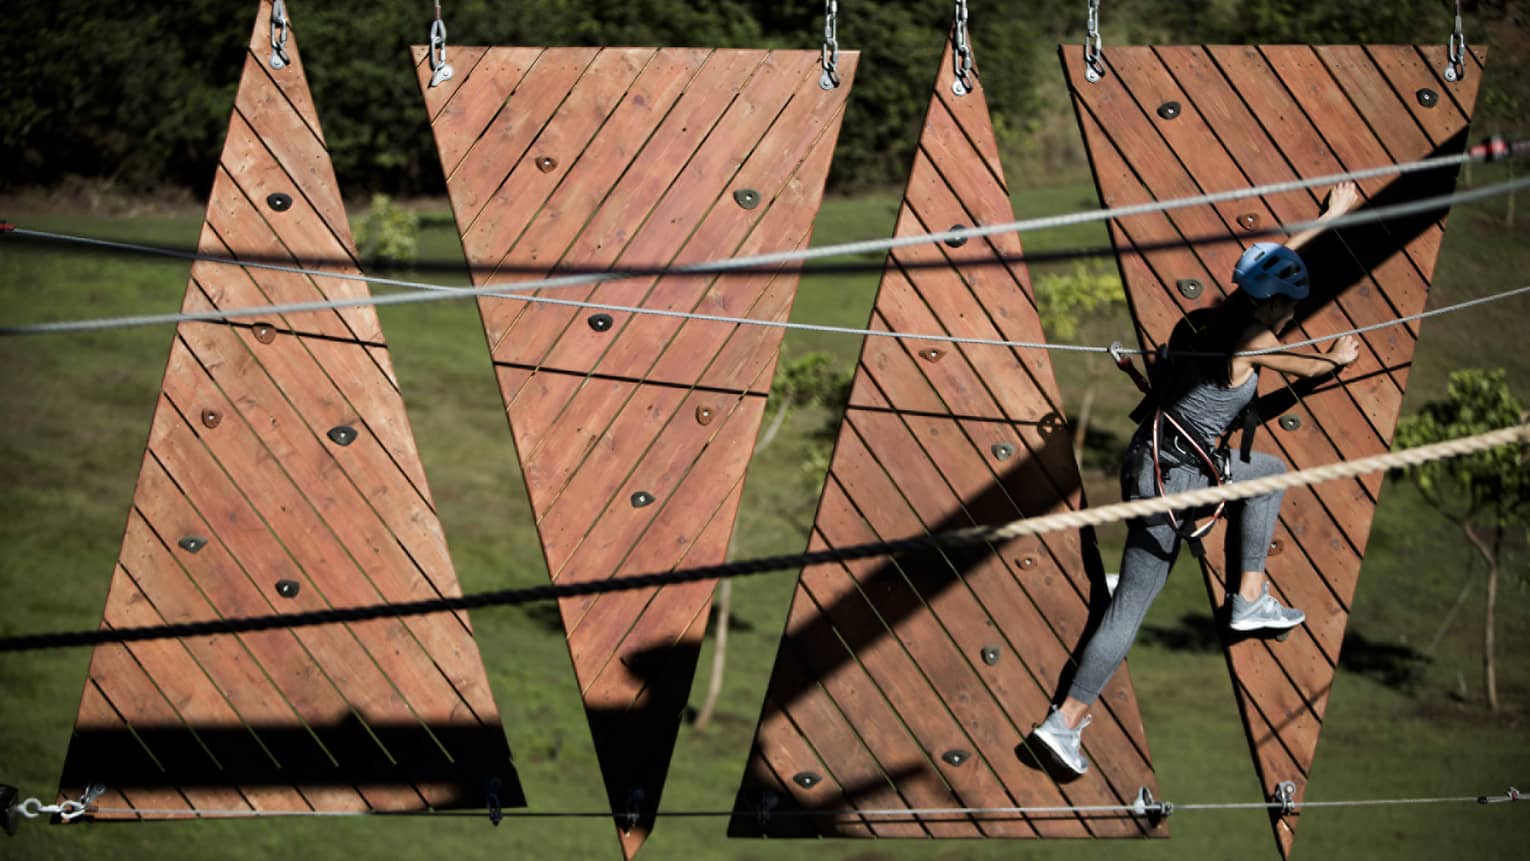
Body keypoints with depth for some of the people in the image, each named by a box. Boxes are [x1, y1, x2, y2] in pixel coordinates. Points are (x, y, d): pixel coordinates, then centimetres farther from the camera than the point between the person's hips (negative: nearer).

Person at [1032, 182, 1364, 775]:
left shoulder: (1224, 315, 4)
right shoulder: (1253, 341, -17)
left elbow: (1273, 259, 22)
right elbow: (1308, 366, 4)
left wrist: (1331, 217, 35)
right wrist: (1339, 359, 28)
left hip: (1156, 458, 9)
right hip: (1173, 479, -9)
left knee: (1269, 472, 26)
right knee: (1130, 609, -1)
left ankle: (1250, 599, 26)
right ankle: (1066, 721, 3)